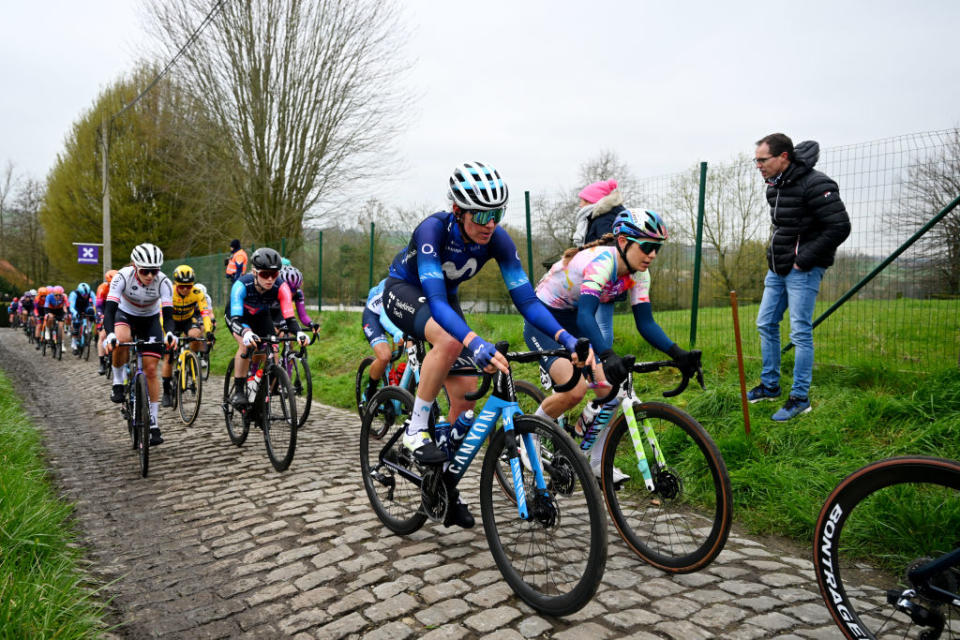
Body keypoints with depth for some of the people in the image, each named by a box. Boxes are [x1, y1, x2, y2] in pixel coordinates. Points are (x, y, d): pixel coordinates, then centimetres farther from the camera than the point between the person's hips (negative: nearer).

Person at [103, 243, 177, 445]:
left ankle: (153, 423, 3)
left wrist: (170, 334, -52)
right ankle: (118, 383, -10)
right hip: (125, 314, 0)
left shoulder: (163, 282, -28)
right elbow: (109, 308, -36)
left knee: (151, 370, -6)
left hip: (150, 319, 1)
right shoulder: (123, 276, -29)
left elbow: (168, 314, -31)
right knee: (121, 339, -38)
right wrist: (109, 335, -53)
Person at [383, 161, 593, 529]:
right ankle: (416, 431, -18)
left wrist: (566, 338, -39)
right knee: (450, 342, -38)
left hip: (443, 297, 5)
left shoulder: (497, 240, -22)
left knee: (465, 392, -6)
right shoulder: (433, 230, -35)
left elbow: (526, 299, -23)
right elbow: (435, 300, -46)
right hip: (404, 290, -5)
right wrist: (476, 343, -62)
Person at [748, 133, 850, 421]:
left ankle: (800, 398, 6)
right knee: (766, 324, 13)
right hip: (778, 268, 9)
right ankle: (770, 386, 27)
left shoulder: (814, 184, -17)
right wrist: (775, 256, 11)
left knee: (800, 332, -5)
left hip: (803, 269, -9)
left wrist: (804, 260, -18)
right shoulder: (774, 185, 10)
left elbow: (840, 227, -20)